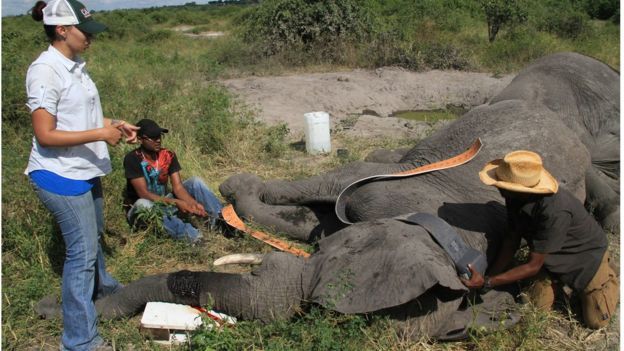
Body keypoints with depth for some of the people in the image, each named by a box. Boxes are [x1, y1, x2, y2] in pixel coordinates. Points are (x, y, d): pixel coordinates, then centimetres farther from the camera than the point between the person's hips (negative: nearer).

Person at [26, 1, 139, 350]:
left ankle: (102, 286, 55)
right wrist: (99, 134, -24)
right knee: (82, 250, -4)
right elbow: (45, 135, -23)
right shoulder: (45, 71, -22)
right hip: (61, 176, -9)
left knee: (94, 234, 28)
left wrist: (114, 123, 3)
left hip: (85, 170, 9)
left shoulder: (76, 65, 5)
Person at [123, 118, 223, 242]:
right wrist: (176, 202, -34)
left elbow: (177, 187, -11)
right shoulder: (132, 159, -21)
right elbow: (144, 194, -26)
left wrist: (194, 204, -31)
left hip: (164, 203, 5)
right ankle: (190, 234, -50)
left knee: (195, 182, -10)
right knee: (143, 204, -41)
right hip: (141, 209, -5)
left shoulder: (168, 155, -5)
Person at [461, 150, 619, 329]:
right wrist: (488, 276, -12)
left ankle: (608, 278, 26)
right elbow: (512, 240, -6)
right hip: (553, 256, 6)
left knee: (595, 321, 1)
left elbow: (533, 266, -35)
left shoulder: (554, 211, -44)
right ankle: (562, 280, 28)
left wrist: (487, 282, -35)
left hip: (586, 254, -5)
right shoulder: (516, 198, -21)